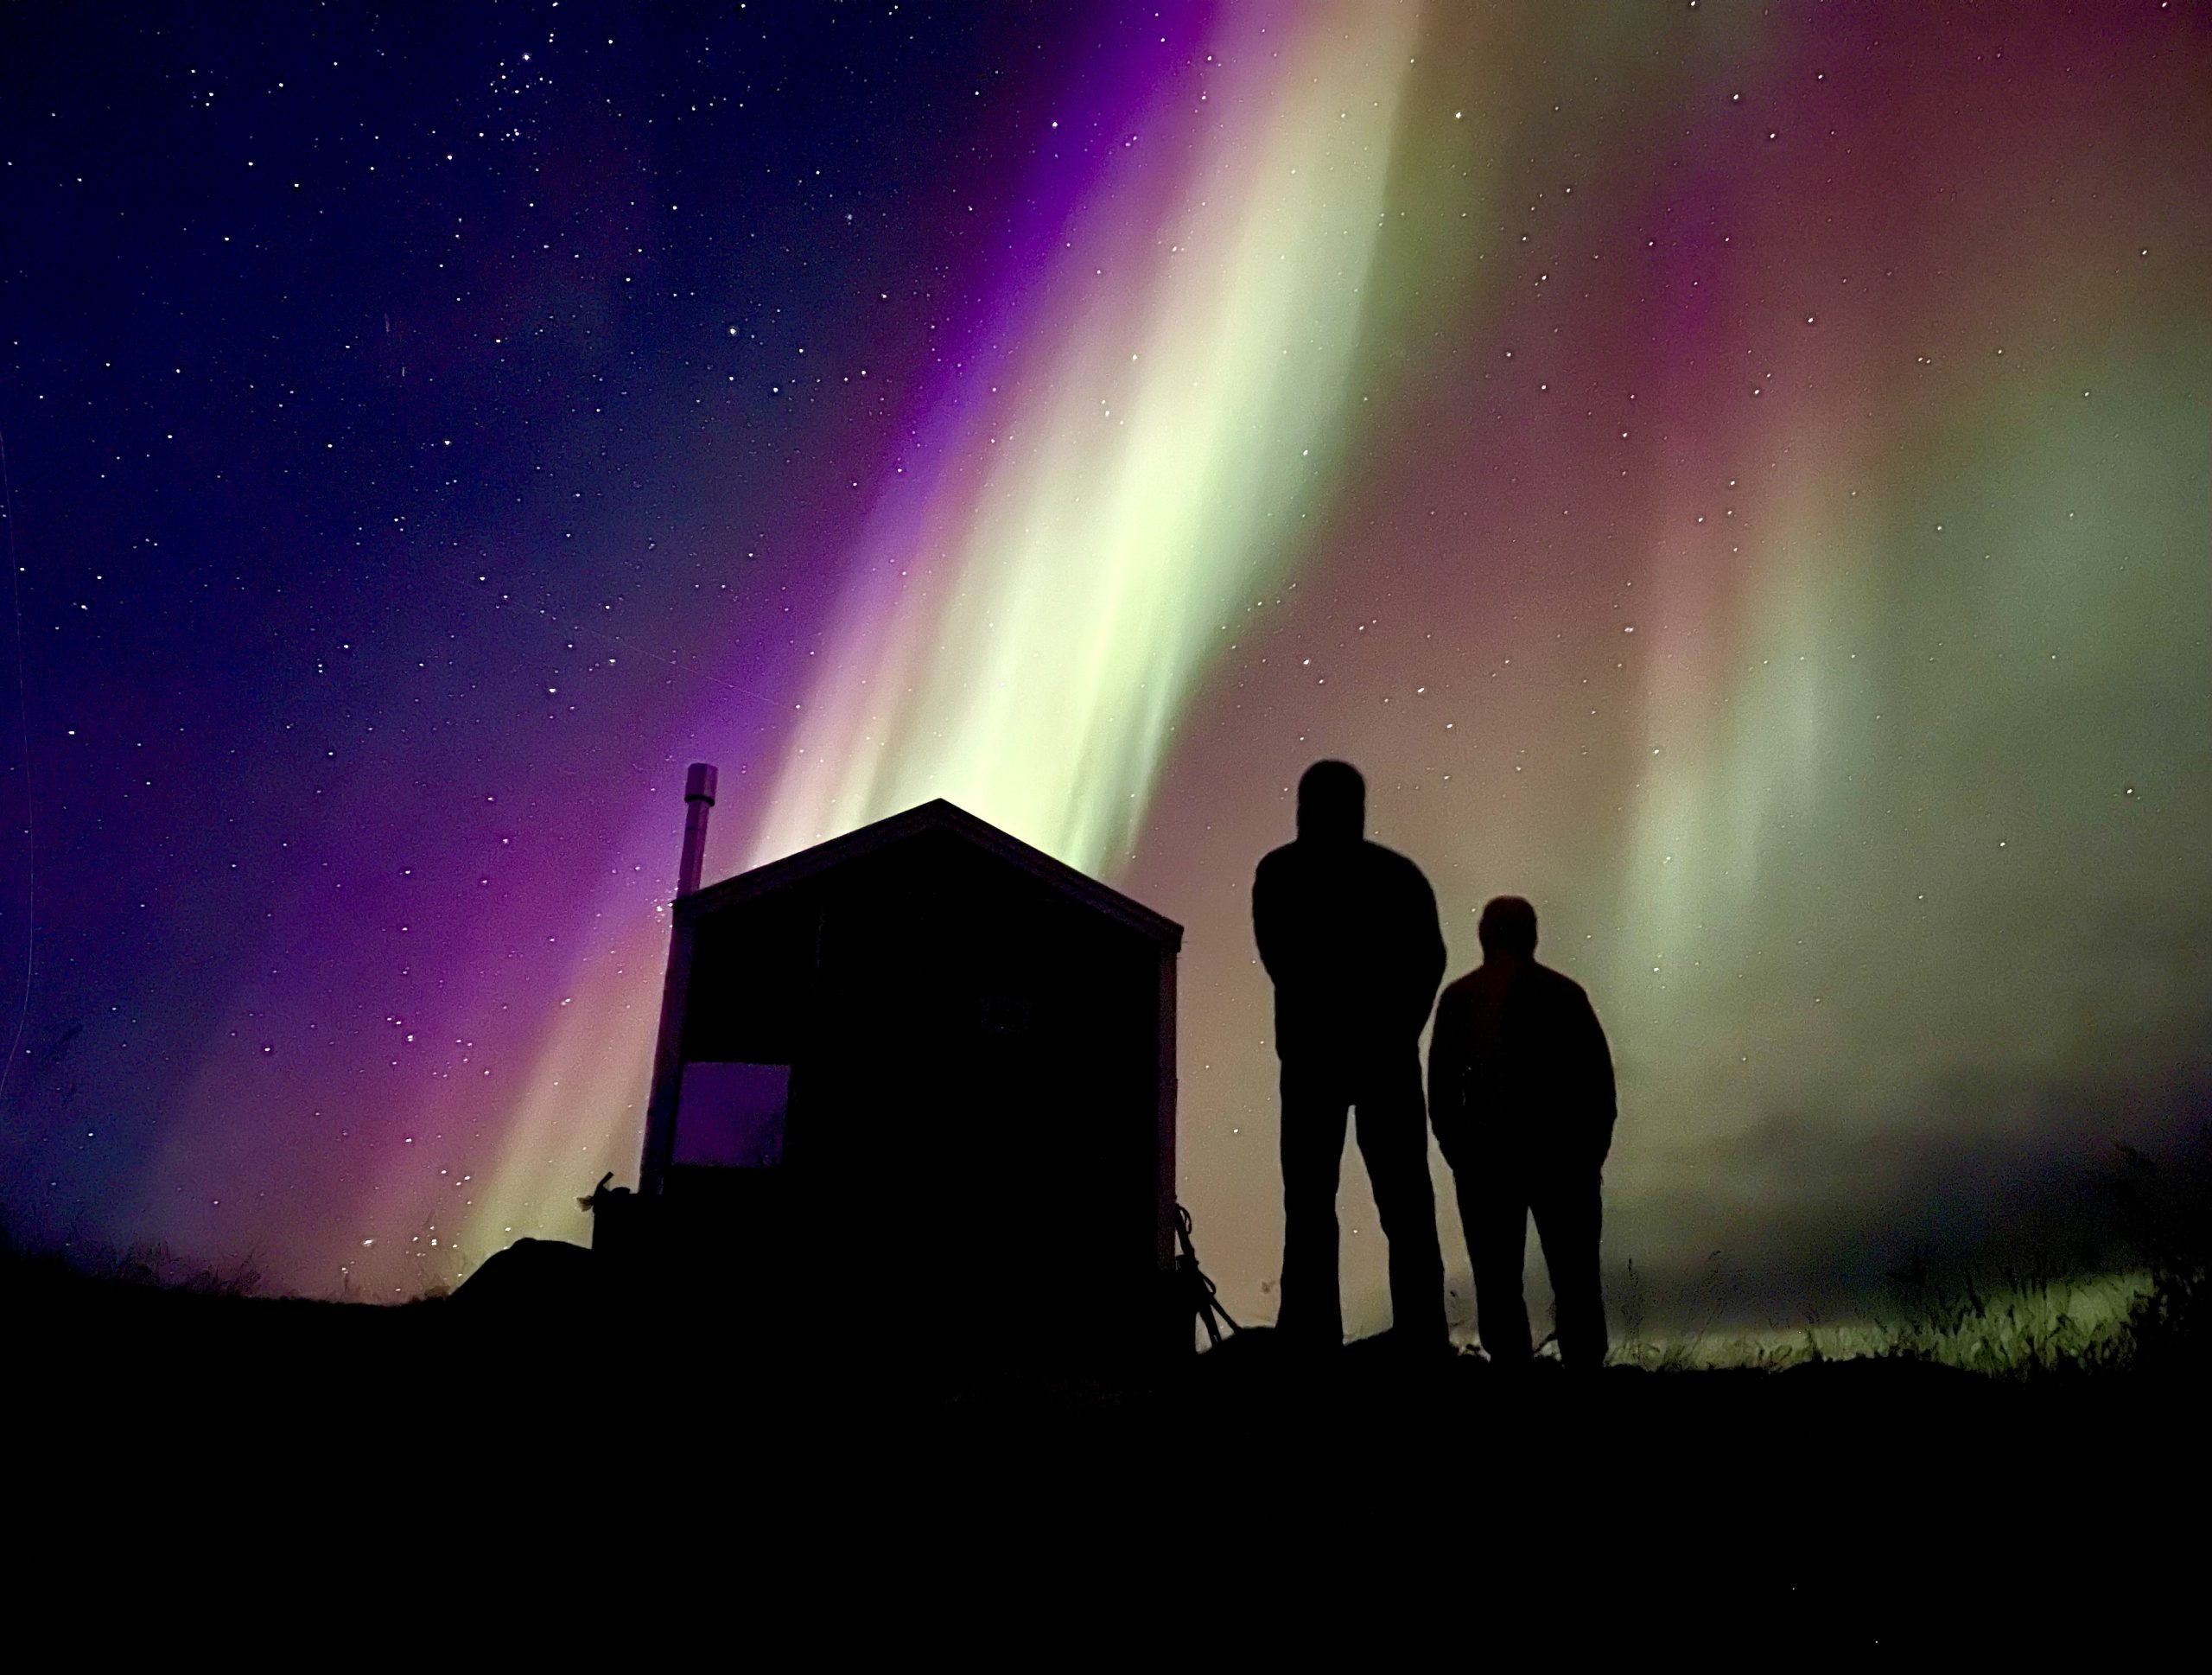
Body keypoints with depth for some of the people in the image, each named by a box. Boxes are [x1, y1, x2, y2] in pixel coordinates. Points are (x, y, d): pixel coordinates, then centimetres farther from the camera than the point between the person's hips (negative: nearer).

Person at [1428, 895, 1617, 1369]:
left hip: (1485, 1156, 1)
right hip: (1561, 1154, 0)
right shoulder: (1564, 993, 1)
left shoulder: (1458, 998, 3)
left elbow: (1441, 1090, 1)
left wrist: (1460, 1156, 10)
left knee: (1498, 1282, 5)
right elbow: (1599, 1080, -1)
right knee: (1575, 1279, 6)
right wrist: (1591, 1152, 9)